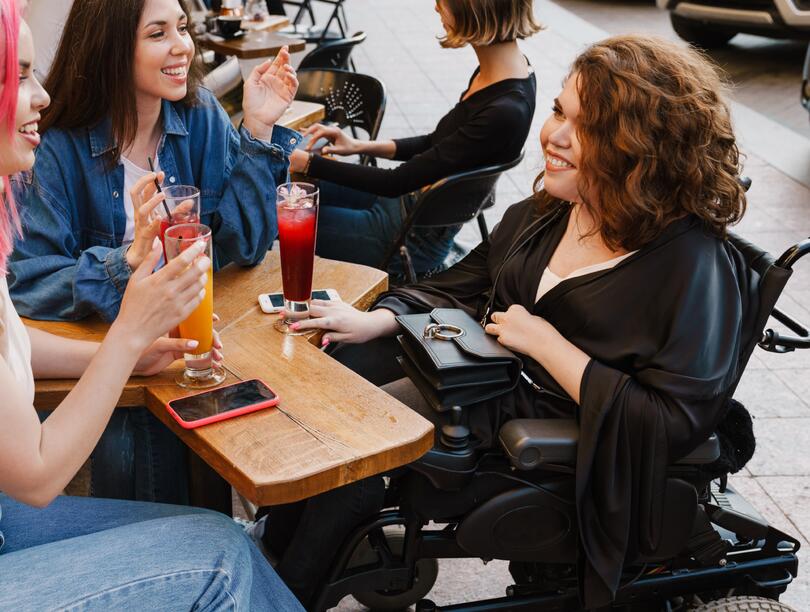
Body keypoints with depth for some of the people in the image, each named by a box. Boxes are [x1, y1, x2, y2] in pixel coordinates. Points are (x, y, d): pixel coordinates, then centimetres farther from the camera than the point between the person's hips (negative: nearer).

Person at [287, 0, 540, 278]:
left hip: (417, 237, -8)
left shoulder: (504, 113, -31)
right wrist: (362, 146, 3)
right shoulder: (496, 68, -5)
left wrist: (308, 164, -16)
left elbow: (398, 181, -25)